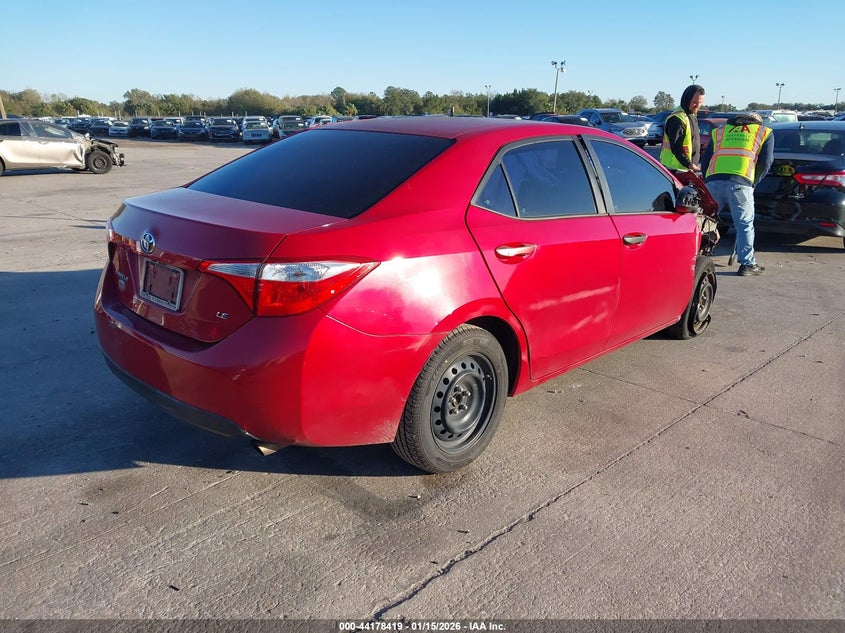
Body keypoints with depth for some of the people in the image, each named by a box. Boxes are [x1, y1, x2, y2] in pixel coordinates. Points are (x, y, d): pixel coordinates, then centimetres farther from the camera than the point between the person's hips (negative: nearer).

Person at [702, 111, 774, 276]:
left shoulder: (720, 131, 30)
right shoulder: (765, 133, 23)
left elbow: (706, 158, 22)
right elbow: (766, 162, 14)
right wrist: (754, 182, 25)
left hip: (713, 180, 3)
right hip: (741, 182, -2)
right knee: (745, 224, 7)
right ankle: (747, 264, 11)